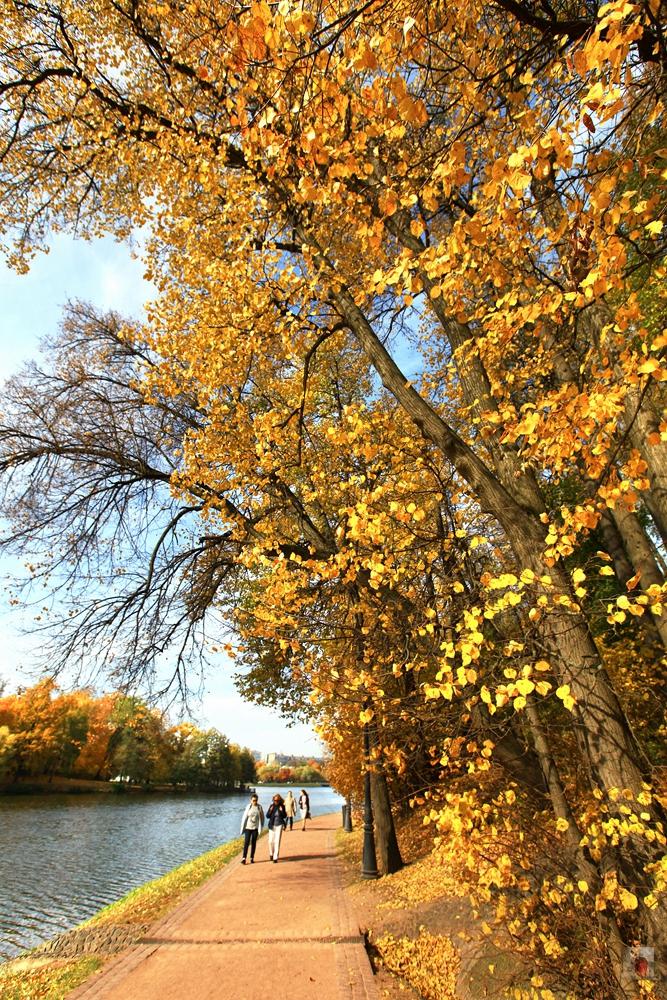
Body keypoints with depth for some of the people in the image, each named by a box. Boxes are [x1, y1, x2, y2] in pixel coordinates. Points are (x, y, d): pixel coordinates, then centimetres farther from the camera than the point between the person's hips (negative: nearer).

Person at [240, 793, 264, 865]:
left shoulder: (259, 807, -5)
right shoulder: (248, 807, -7)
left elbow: (262, 817, 3)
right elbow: (244, 816, -2)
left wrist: (261, 826, 1)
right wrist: (242, 827, -1)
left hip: (255, 828, 1)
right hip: (248, 827, -1)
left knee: (253, 843, 8)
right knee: (246, 843, -6)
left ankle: (252, 858, 19)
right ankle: (244, 858, 1)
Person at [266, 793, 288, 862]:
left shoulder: (282, 806, -6)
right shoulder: (271, 806, -5)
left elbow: (284, 816, 1)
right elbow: (267, 816, -1)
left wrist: (282, 811, -19)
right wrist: (270, 811, -20)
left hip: (279, 825, -1)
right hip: (272, 825, 1)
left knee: (277, 841, -5)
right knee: (271, 841, 4)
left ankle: (275, 858, 7)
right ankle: (271, 854, 32)